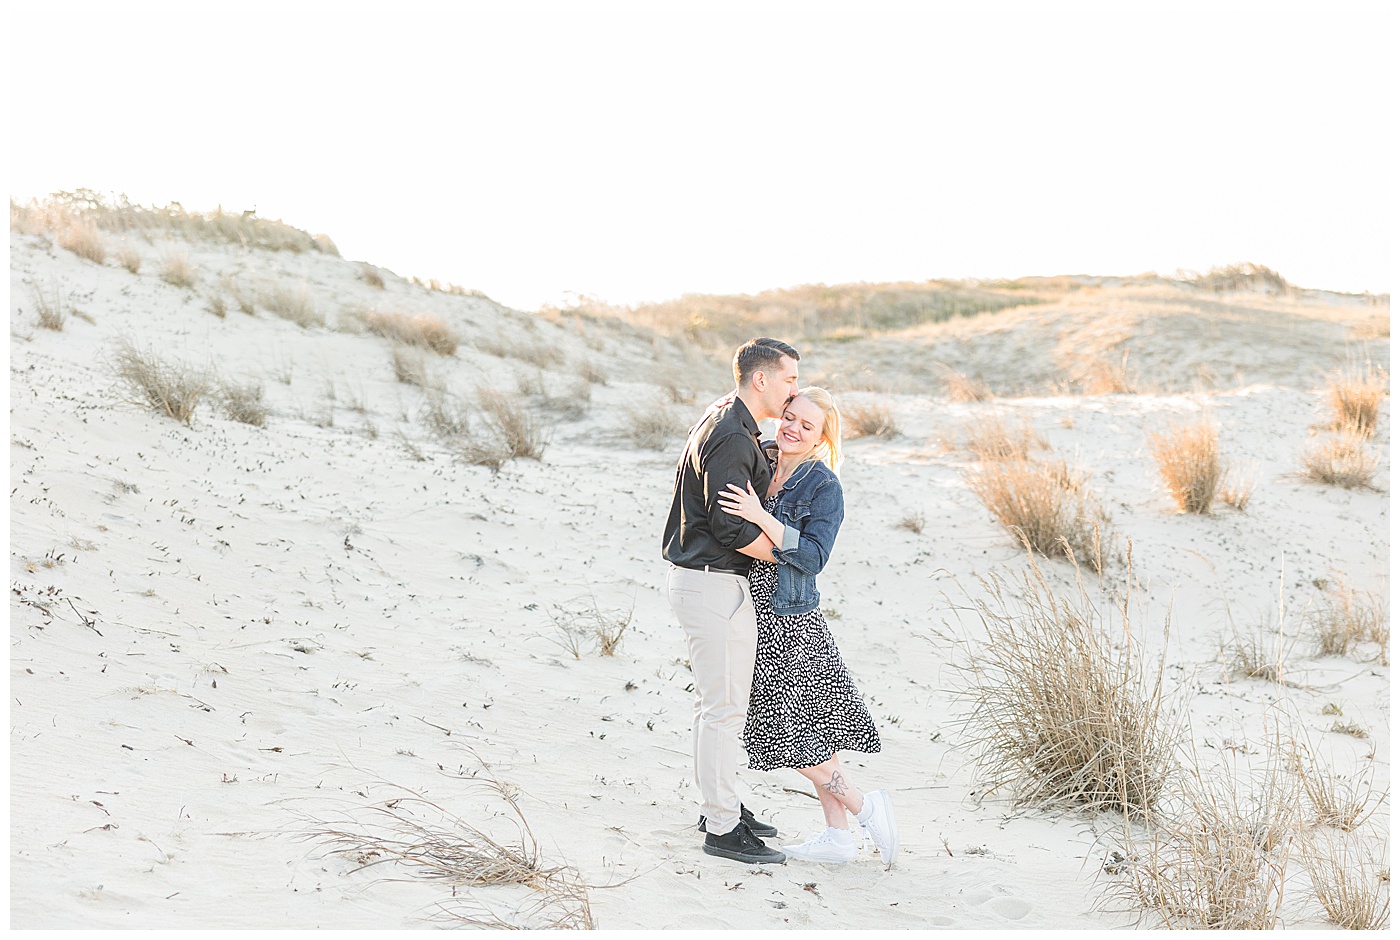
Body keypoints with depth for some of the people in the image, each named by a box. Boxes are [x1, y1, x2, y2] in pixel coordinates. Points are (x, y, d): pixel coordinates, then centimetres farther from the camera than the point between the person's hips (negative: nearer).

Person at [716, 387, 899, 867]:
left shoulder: (824, 486, -12)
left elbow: (813, 557, -21)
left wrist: (762, 518, -28)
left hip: (788, 619, -7)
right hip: (759, 613, 7)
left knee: (784, 728, -5)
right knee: (810, 720, 10)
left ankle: (863, 805, 10)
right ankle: (837, 837, 16)